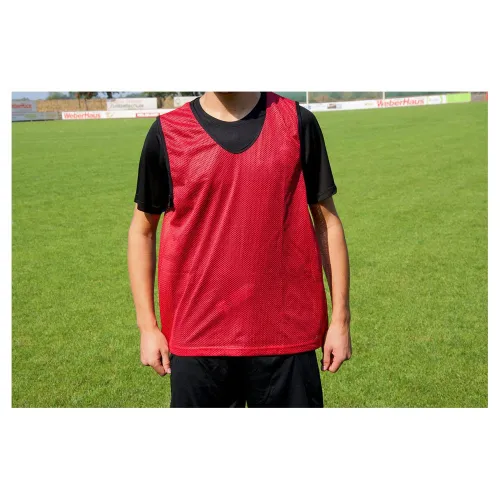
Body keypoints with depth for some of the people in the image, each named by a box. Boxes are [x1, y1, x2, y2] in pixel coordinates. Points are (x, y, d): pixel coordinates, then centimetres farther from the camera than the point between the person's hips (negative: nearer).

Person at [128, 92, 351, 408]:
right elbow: (142, 231, 8)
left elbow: (327, 222, 5)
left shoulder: (296, 122, 0)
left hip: (288, 334, 0)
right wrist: (147, 326, 5)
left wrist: (340, 319, 4)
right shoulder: (167, 133, 0)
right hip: (198, 336, 0)